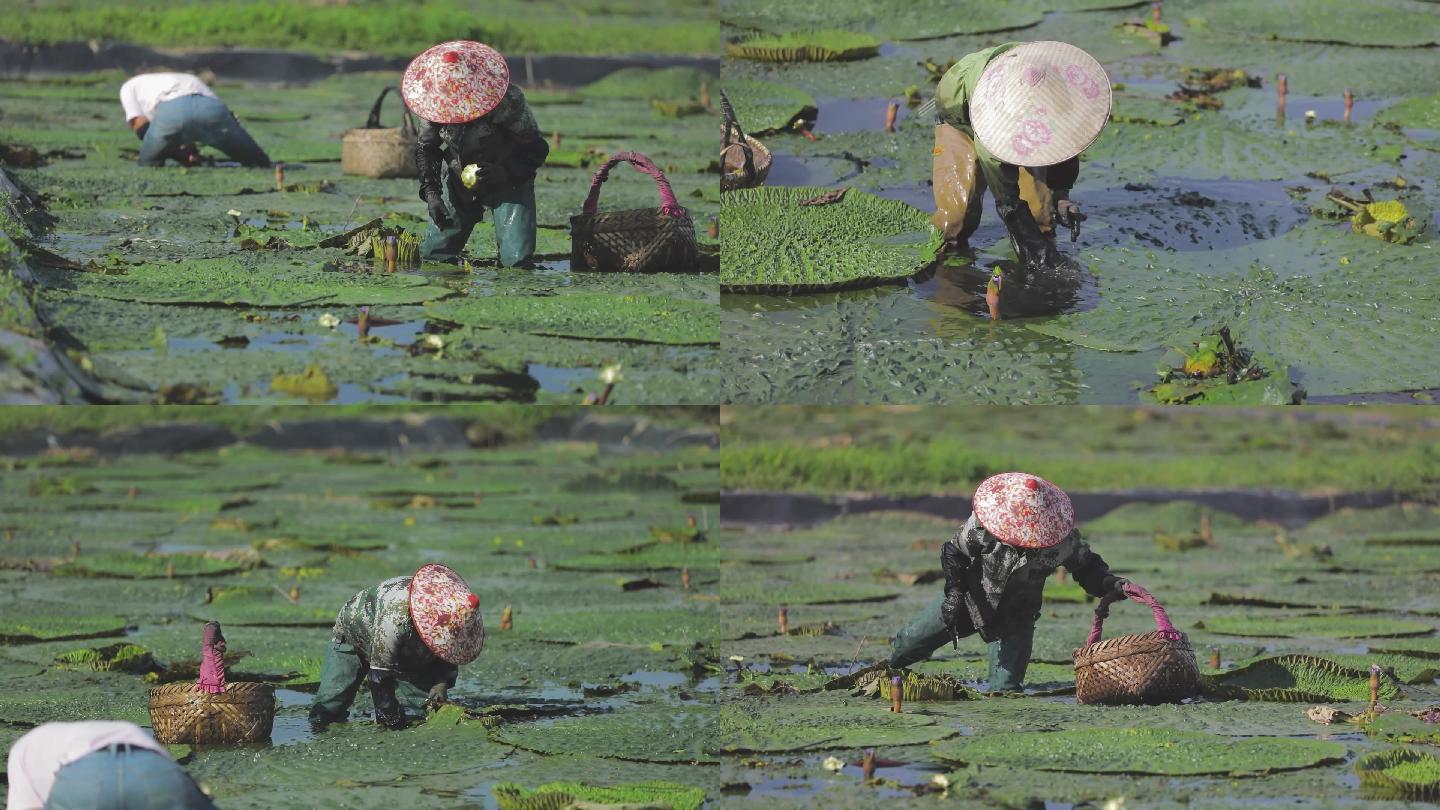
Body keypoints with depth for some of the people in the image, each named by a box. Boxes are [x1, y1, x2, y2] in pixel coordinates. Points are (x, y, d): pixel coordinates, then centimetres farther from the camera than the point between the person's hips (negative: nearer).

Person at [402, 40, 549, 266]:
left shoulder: (508, 101, -28)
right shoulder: (433, 100, -15)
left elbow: (536, 149, -18)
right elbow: (425, 148, 0)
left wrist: (504, 172, -34)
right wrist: (430, 192, -14)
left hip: (508, 182, -4)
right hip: (458, 182, 4)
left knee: (517, 260, -18)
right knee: (432, 256, -1)